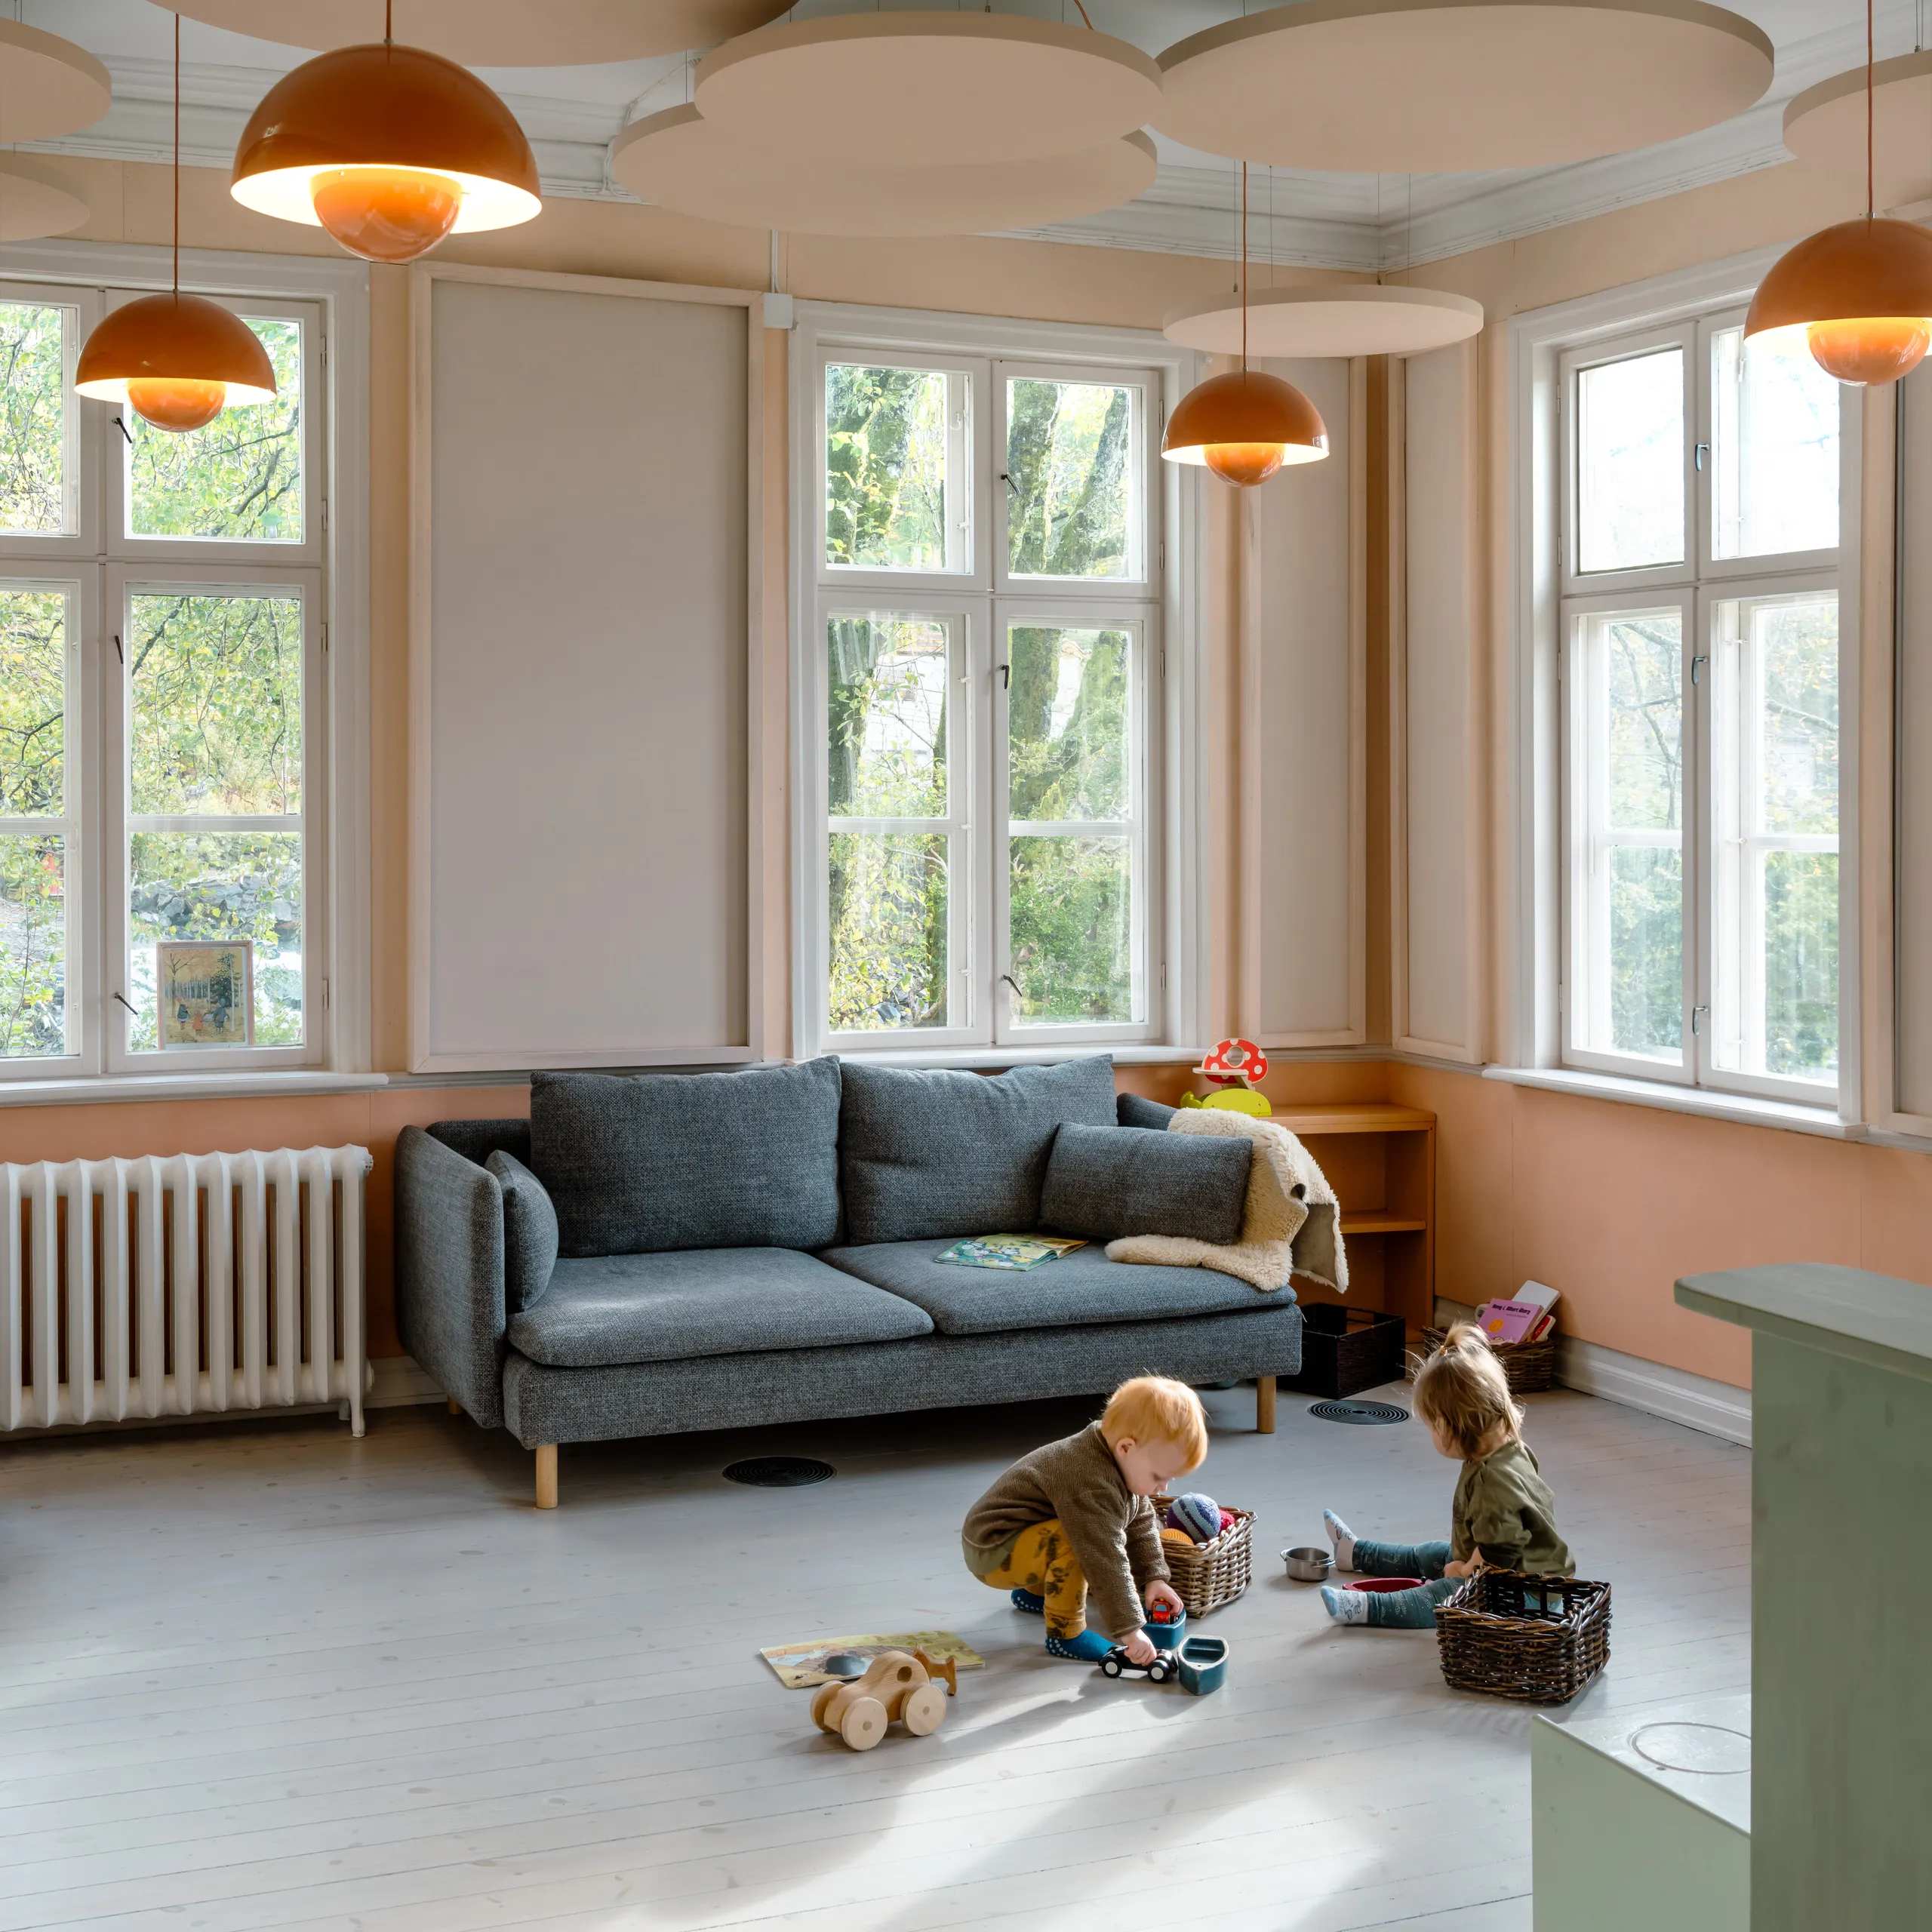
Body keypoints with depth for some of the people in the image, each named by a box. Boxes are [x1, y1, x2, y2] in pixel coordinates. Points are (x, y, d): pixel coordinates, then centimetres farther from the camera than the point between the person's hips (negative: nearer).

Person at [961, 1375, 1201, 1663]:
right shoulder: (1092, 1486, -31)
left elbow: (1142, 1523, 14)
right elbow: (1106, 1562, -33)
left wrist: (1154, 1577, 8)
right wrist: (1129, 1630, -31)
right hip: (993, 1551, -10)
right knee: (1072, 1541, -31)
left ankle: (1035, 1592, 26)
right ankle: (1064, 1634, -15)